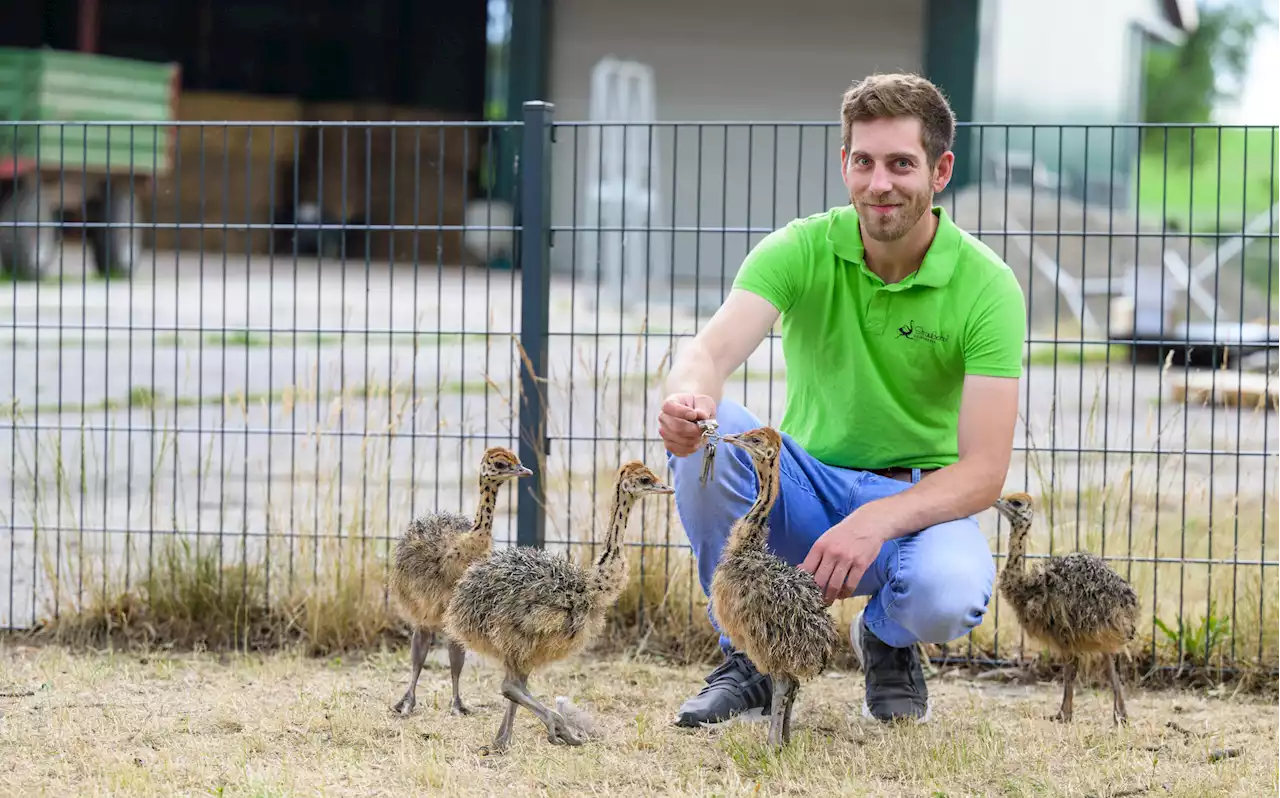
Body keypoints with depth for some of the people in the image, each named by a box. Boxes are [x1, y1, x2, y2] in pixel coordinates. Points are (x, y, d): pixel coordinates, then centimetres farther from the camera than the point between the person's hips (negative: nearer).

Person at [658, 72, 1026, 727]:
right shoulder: (801, 250, -9)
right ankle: (749, 660, -10)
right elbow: (713, 350, -25)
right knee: (703, 430, -30)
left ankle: (887, 640, 5)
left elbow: (984, 472, -19)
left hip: (916, 500, -2)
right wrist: (689, 397, -51)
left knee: (949, 594, -37)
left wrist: (876, 522, -36)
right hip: (807, 489, 2)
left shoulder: (986, 286, -14)